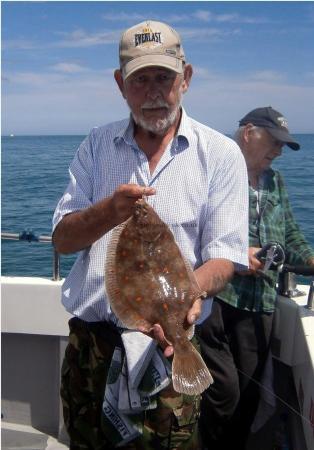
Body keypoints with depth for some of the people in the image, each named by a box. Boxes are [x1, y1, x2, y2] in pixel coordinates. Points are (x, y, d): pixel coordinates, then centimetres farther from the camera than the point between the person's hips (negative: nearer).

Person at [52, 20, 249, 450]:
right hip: (89, 345, 3)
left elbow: (224, 257, -8)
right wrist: (110, 211, -19)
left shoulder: (220, 153, -2)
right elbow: (62, 239, 2)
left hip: (168, 347, -2)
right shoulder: (96, 145, 6)